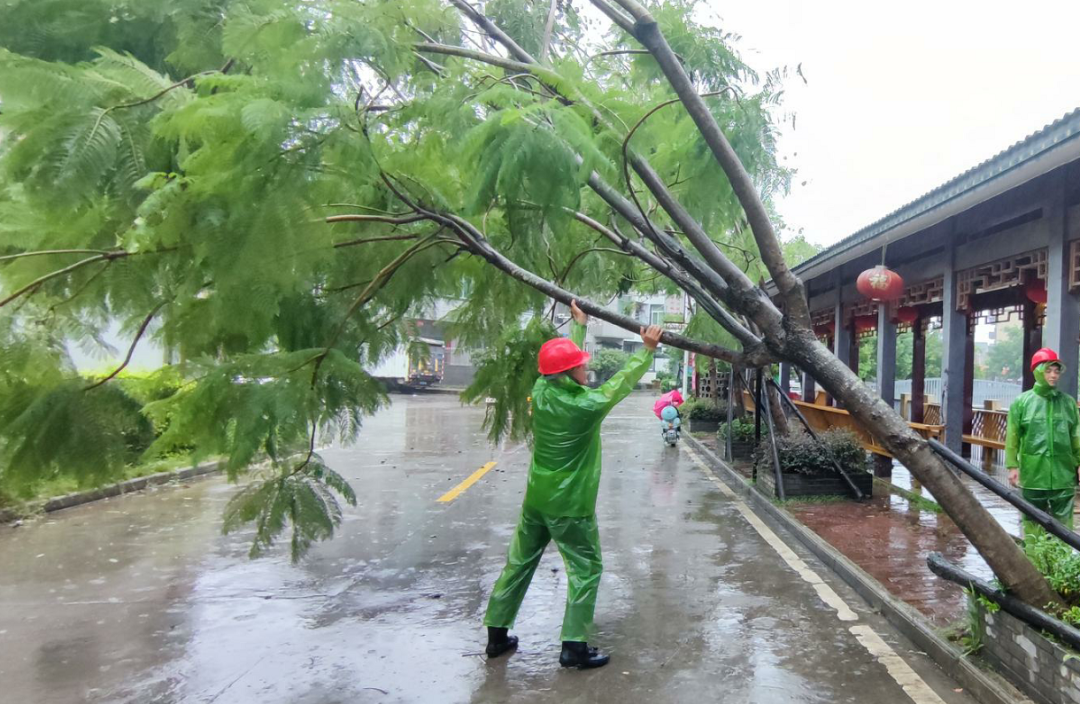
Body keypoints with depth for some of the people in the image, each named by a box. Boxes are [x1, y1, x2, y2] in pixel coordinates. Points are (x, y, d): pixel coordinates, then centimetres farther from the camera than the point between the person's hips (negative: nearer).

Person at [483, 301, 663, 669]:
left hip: (536, 499, 6)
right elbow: (624, 381, -6)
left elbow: (564, 362, 11)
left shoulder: (541, 391, -7)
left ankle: (497, 634, 24)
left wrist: (580, 325, 22)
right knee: (585, 570, 8)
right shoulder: (588, 405, -20)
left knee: (519, 563, 15)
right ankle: (574, 646, 10)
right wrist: (648, 349, 8)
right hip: (571, 505, -6)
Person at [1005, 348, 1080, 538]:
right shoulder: (1022, 402, -1)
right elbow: (1012, 436, -2)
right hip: (1033, 474, -1)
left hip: (1063, 474, 2)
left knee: (1063, 523, 4)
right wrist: (1012, 465, -6)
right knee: (1033, 522, 8)